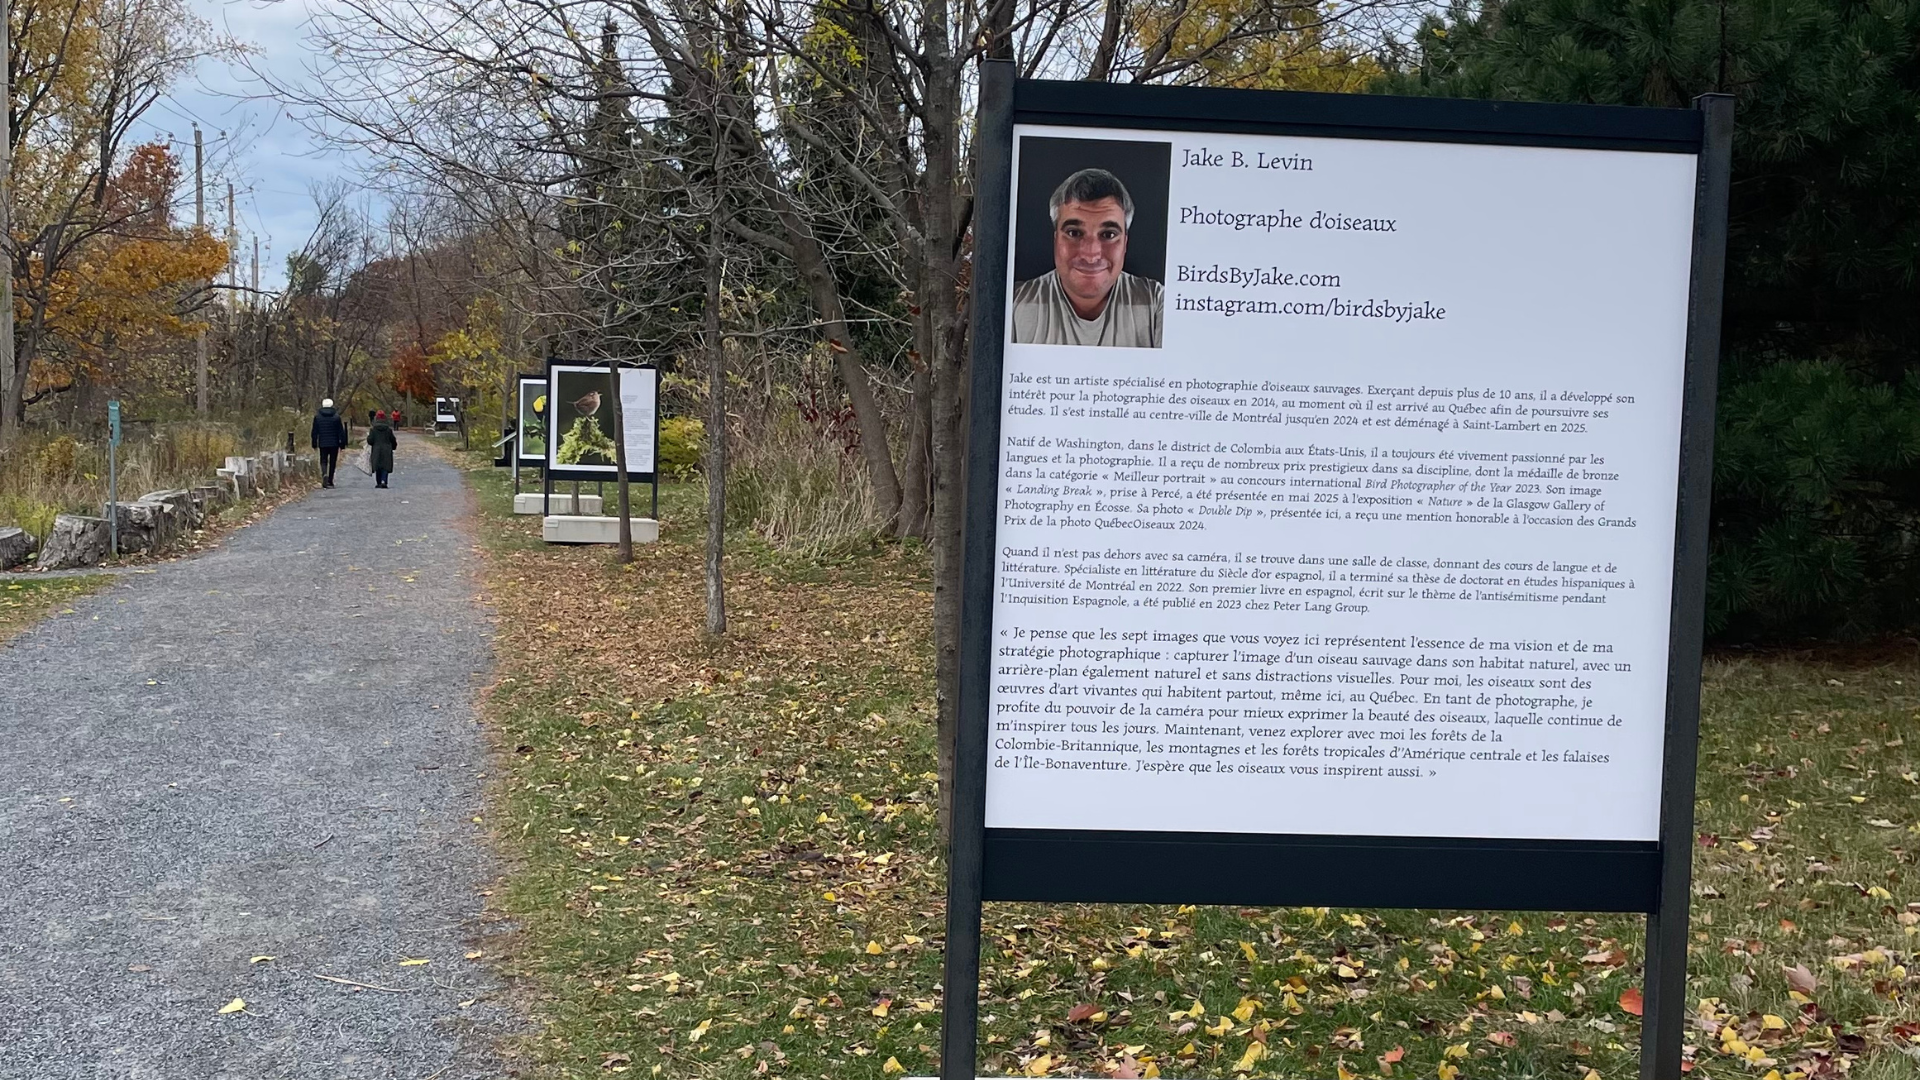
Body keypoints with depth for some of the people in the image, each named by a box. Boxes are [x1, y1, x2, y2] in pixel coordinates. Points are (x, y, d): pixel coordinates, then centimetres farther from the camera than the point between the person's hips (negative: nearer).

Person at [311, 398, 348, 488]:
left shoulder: (317, 416, 1)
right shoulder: (336, 416, -3)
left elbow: (314, 431, 4)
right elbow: (341, 431, -3)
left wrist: (314, 444, 10)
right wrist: (342, 444, 3)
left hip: (322, 444, 1)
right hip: (334, 443, -1)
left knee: (323, 461, 7)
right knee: (332, 462, 8)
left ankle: (324, 474, -22)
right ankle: (330, 481, 11)